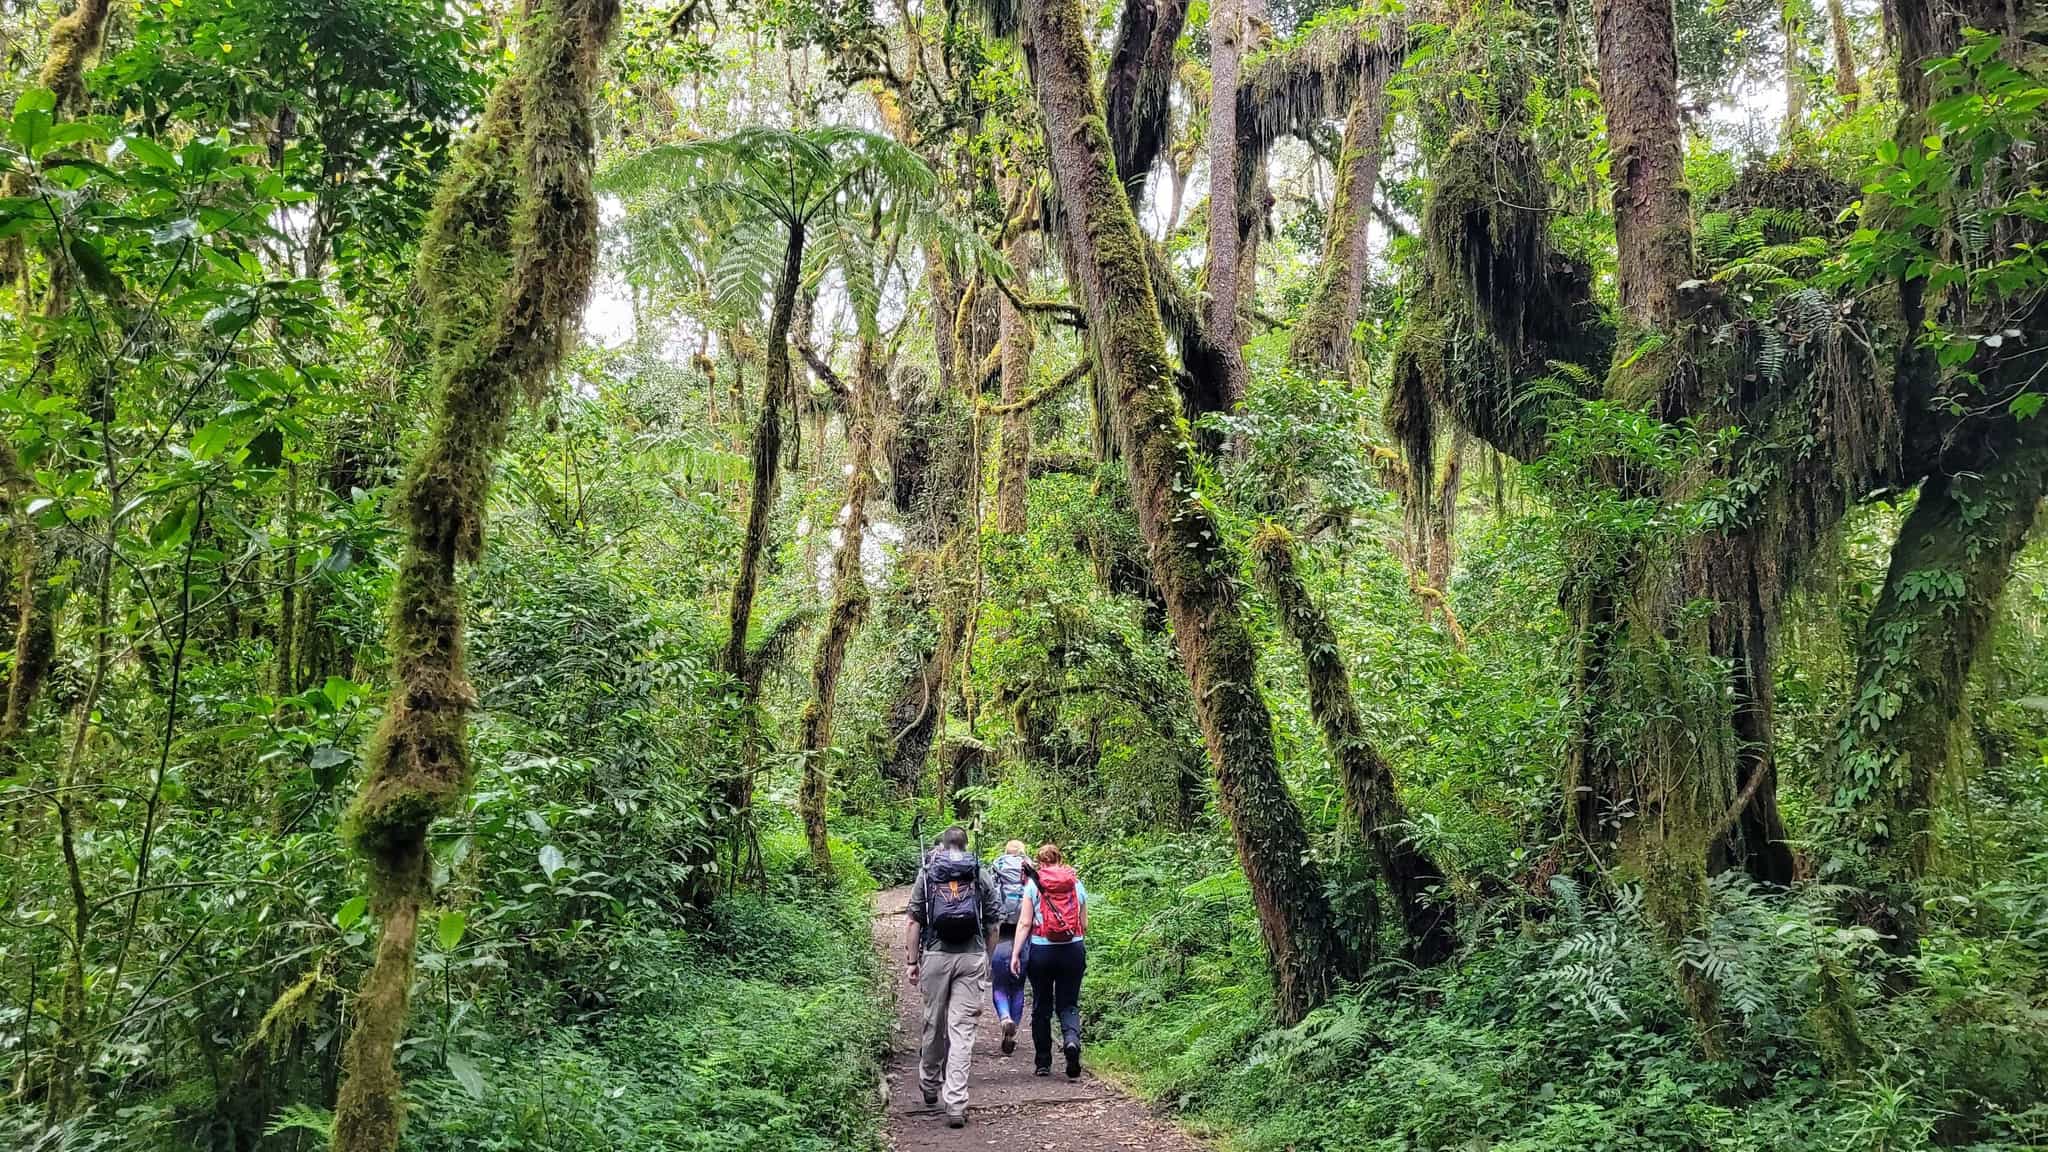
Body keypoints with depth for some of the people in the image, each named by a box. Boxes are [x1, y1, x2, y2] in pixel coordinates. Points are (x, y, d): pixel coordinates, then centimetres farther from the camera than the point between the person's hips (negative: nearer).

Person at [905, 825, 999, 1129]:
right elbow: (991, 926, 7)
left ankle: (930, 1084, 34)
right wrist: (986, 961, 17)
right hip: (972, 957, 0)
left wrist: (912, 962, 7)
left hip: (936, 956, 0)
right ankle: (956, 1104, -7)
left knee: (934, 1024, 15)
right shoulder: (980, 876, 8)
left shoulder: (927, 874, 6)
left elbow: (914, 922, 1)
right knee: (962, 1029, -2)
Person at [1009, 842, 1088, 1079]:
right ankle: (1072, 1040, -20)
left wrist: (1015, 953, -4)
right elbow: (1084, 924, 9)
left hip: (1042, 951, -1)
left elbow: (1025, 923, -6)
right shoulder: (1076, 884, 5)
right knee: (1069, 1004, 10)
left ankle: (1043, 1063, 16)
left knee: (1041, 1007, 11)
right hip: (1073, 950, 1)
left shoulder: (1033, 885, -1)